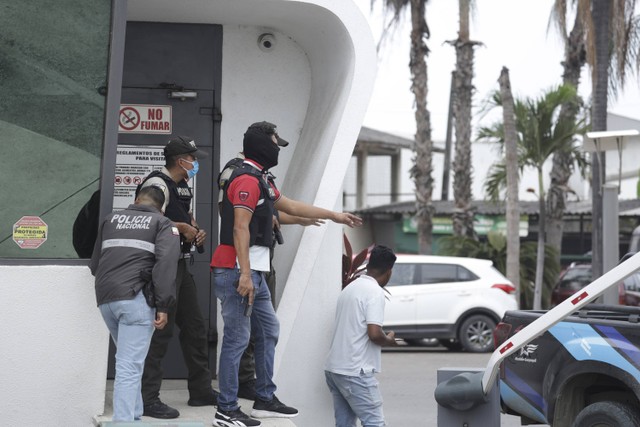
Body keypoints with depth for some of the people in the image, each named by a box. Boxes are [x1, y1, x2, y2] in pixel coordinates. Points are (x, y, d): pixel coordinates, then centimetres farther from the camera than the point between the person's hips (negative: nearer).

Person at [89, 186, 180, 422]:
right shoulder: (163, 223, 10)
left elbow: (94, 263, 28)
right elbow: (166, 264, -7)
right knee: (129, 366, -9)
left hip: (105, 297, 5)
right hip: (134, 297, -5)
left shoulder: (111, 219, 25)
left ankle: (134, 417, 24)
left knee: (128, 360, 20)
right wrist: (163, 306, -10)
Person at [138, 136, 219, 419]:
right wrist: (183, 228, -16)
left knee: (194, 326, 14)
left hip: (181, 265, 10)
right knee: (160, 331, -8)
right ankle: (148, 399, -2)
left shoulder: (183, 186, 16)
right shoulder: (158, 183, -15)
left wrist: (195, 230, 10)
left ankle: (200, 390, 24)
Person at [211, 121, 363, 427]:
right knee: (237, 339, -6)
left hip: (254, 273, 11)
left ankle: (265, 400, 26)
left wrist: (334, 215, 34)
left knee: (268, 330, 17)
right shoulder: (247, 179, -14)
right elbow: (240, 229, -21)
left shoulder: (260, 180, 19)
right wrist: (245, 275, -24)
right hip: (238, 272, -11)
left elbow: (291, 206, 30)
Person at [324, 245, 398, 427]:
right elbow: (374, 334, -20)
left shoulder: (350, 288, 15)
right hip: (355, 371, -9)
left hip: (334, 368, 9)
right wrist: (389, 340, -1)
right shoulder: (375, 292, -12)